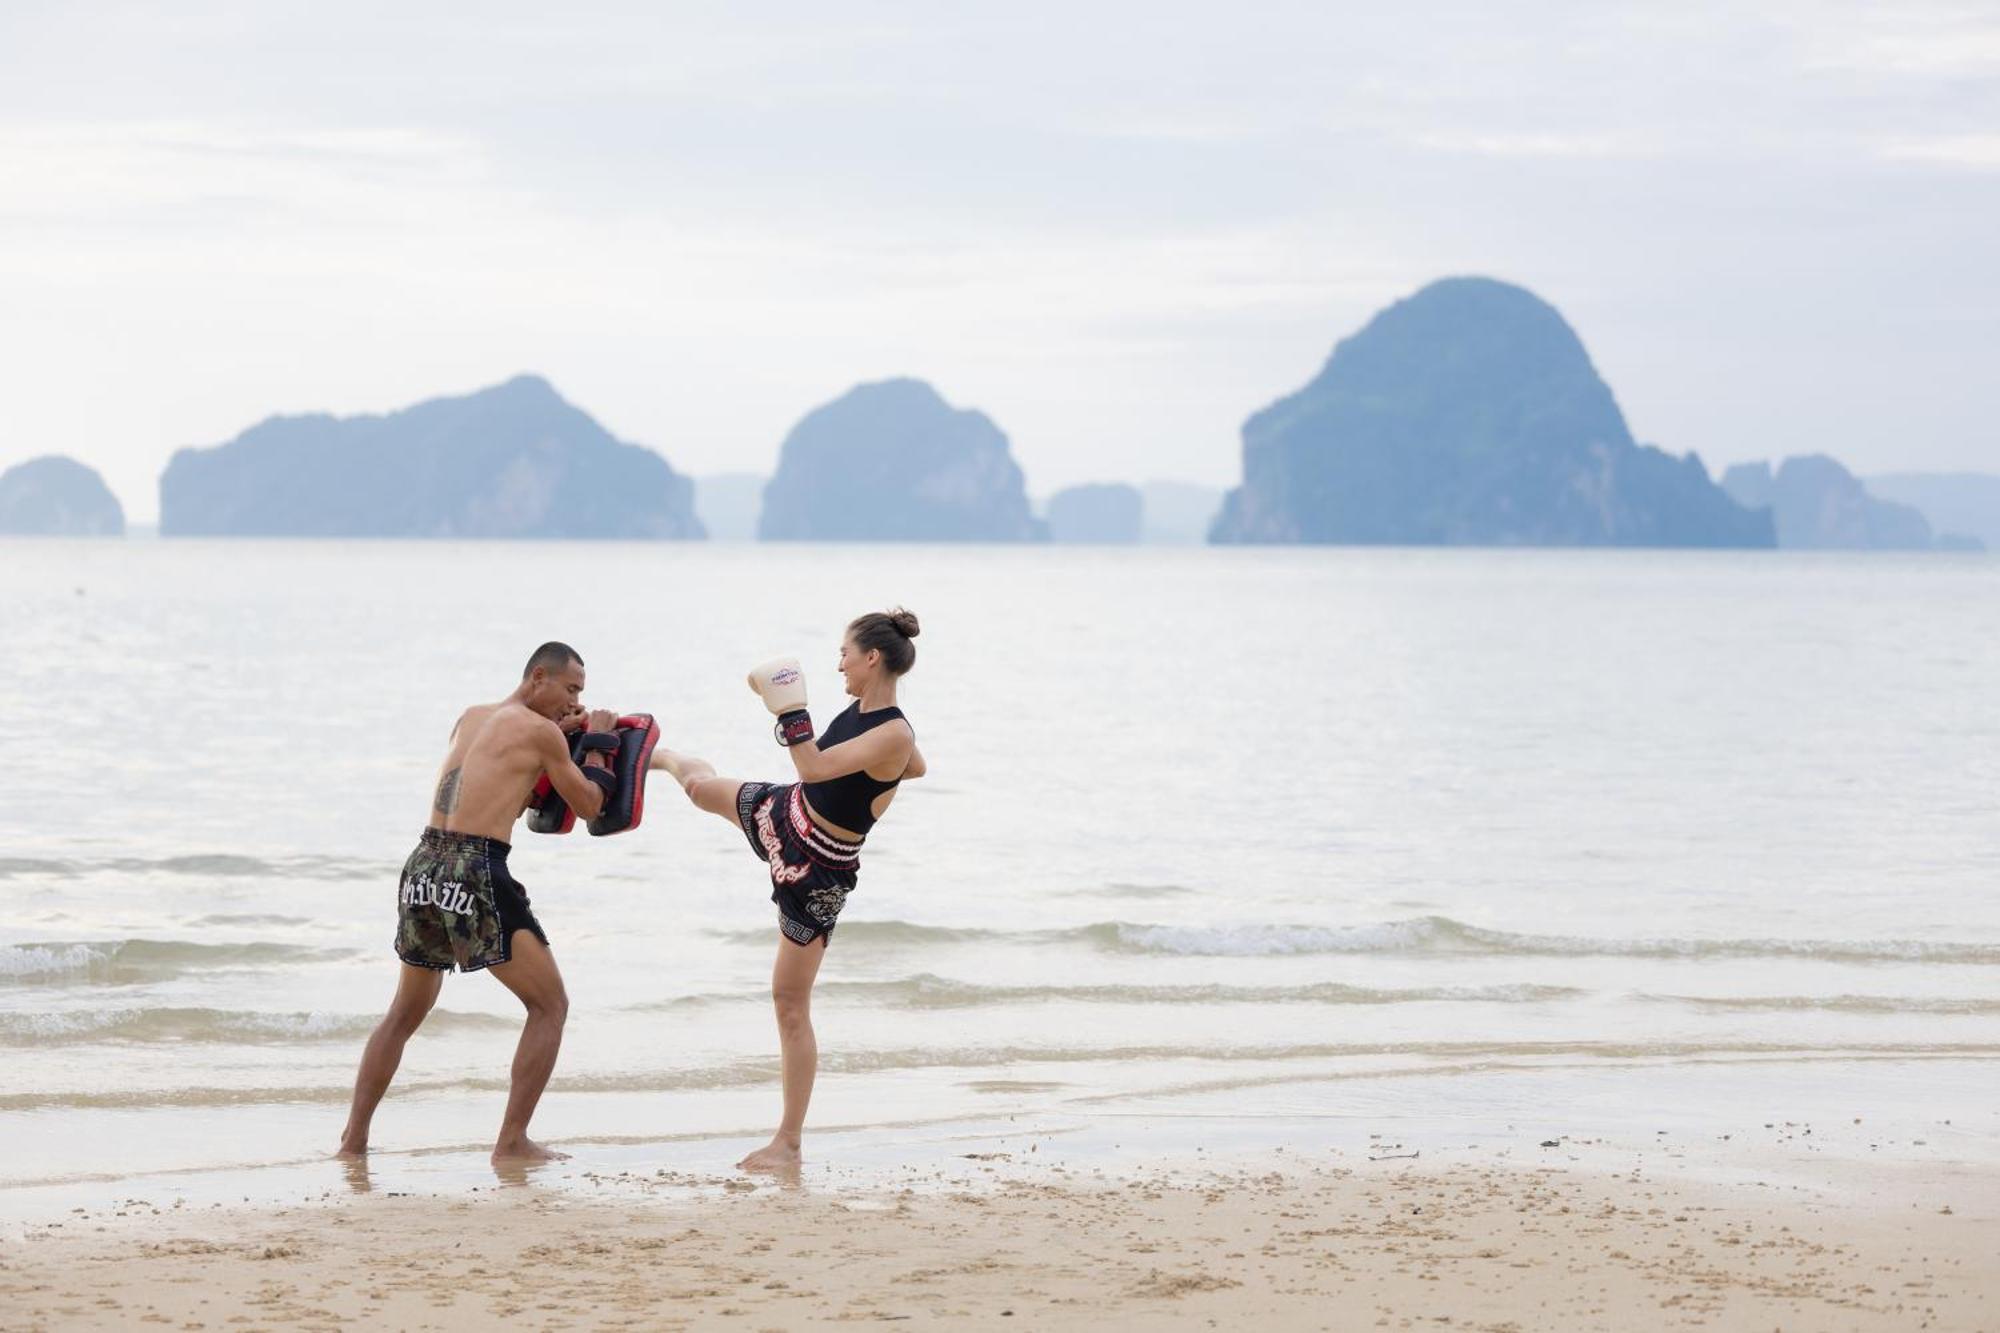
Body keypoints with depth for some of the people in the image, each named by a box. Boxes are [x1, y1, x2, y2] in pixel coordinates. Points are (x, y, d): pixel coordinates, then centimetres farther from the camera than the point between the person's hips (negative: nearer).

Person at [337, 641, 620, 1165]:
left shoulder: (471, 718, 20)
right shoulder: (540, 730, 0)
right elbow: (588, 804, 10)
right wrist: (598, 744, 24)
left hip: (425, 867, 7)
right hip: (477, 872, -7)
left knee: (405, 1013, 23)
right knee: (550, 1005, 6)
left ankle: (353, 1139, 21)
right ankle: (512, 1141, 0)